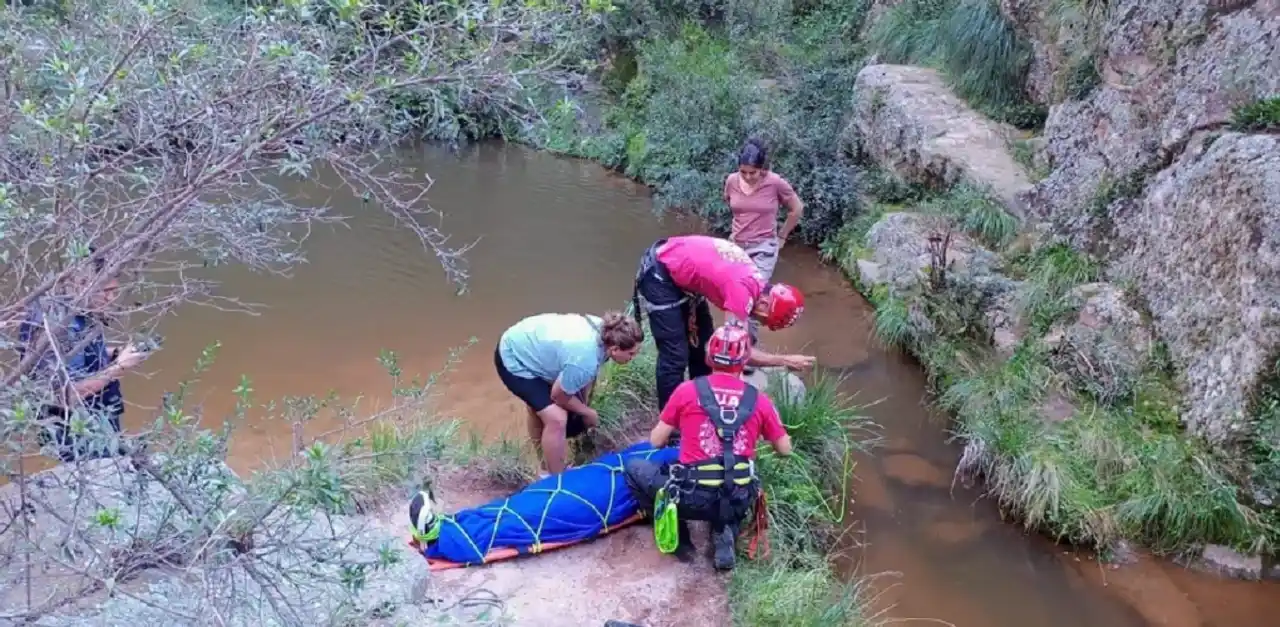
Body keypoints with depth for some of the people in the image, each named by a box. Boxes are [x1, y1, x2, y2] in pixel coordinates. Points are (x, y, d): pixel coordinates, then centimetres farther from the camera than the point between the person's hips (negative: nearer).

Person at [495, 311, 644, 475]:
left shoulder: (603, 331, -15)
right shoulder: (585, 360, -39)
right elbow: (559, 396, -20)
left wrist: (583, 403, 9)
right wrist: (587, 413, -4)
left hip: (527, 344, 9)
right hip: (514, 361, -9)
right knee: (556, 419, -18)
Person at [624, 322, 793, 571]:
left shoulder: (687, 390, -3)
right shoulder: (759, 399, 2)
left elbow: (656, 441, 6)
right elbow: (785, 449, 14)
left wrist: (676, 432, 29)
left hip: (693, 497, -3)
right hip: (738, 501, 3)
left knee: (634, 468, 20)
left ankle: (678, 537, 12)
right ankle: (725, 534, 10)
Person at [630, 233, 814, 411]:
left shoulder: (754, 280, -1)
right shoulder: (743, 289, -28)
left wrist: (692, 315, -1)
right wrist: (785, 361, -19)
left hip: (679, 271, 9)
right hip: (659, 274, -9)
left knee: (702, 342, 15)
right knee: (675, 355, -9)